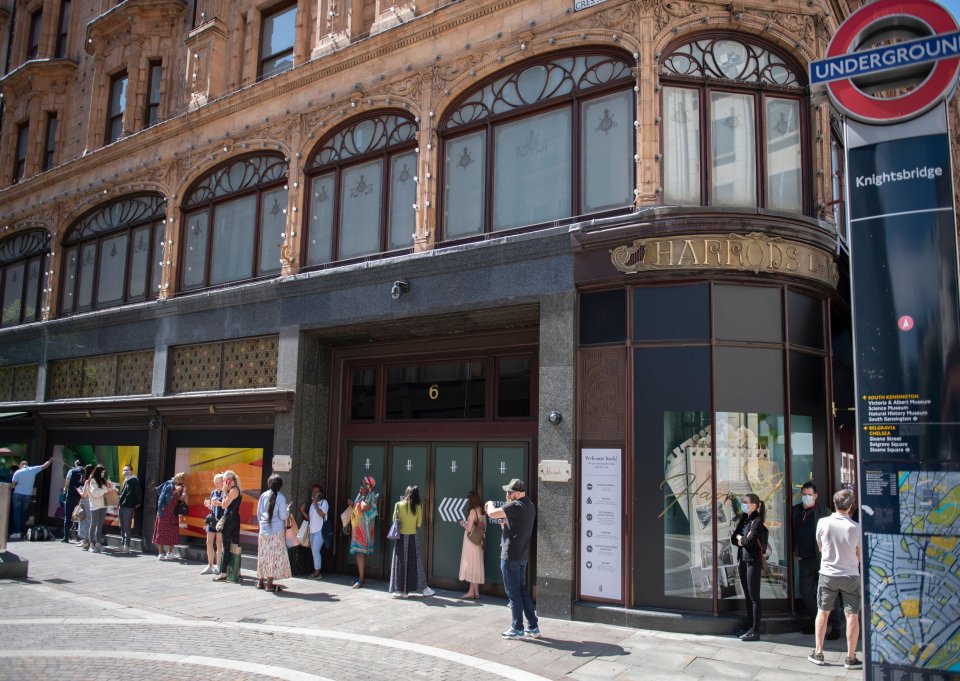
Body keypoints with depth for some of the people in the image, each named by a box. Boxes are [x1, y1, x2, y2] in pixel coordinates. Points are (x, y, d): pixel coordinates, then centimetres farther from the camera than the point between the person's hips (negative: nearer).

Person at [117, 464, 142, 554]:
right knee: (122, 527, 13)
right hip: (122, 507, 9)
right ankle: (122, 545, 19)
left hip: (129, 507, -9)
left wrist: (138, 504, -12)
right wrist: (118, 505, 21)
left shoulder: (134, 481, -8)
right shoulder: (125, 481, 19)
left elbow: (138, 493, -13)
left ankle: (126, 546, -6)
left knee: (127, 527, -8)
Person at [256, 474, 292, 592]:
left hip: (263, 530, 5)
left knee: (263, 556, 13)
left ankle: (260, 582, 20)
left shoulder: (263, 495, 2)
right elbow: (283, 516, -10)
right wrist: (287, 510, 10)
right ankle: (269, 584, -2)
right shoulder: (280, 497, -9)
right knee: (274, 556, 0)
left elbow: (258, 513, 9)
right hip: (276, 531, -5)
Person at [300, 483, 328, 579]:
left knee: (315, 551, -12)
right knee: (313, 551, 8)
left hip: (319, 531, -8)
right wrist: (302, 510, 3)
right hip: (312, 531, 8)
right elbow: (309, 517, 17)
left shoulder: (323, 502, -3)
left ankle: (317, 572, -9)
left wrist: (315, 505, -18)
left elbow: (322, 514, -18)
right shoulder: (312, 503, 18)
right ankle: (315, 571, 13)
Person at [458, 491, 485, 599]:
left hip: (472, 541, -8)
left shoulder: (473, 511, -16)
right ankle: (475, 591, 16)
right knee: (476, 566, 11)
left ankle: (472, 592, 4)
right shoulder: (482, 510, 6)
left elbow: (469, 528, -19)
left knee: (471, 565, 0)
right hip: (478, 541, 8)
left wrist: (463, 524, 1)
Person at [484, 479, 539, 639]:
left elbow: (492, 513, -26)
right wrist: (504, 520, 9)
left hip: (511, 555, -9)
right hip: (523, 555, 9)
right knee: (522, 590, 16)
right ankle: (533, 627, 18)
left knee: (513, 593, 1)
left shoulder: (515, 506, -20)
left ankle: (517, 629, 9)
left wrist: (490, 504, -7)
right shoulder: (529, 505, 10)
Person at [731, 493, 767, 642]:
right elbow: (733, 539, 11)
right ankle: (750, 627, 19)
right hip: (743, 561, 8)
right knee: (747, 597, 12)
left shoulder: (757, 521, -11)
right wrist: (743, 539, -6)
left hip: (753, 562, -8)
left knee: (754, 597, -4)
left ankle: (755, 632, -1)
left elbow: (748, 541, -19)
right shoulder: (743, 520, 13)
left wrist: (740, 538, -1)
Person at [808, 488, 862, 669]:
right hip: (850, 575, -2)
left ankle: (818, 653, 18)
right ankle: (850, 658, 11)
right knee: (852, 616, 7)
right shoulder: (856, 527, -14)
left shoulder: (823, 522, -10)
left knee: (823, 612, 13)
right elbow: (860, 555, -2)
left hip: (828, 574, 2)